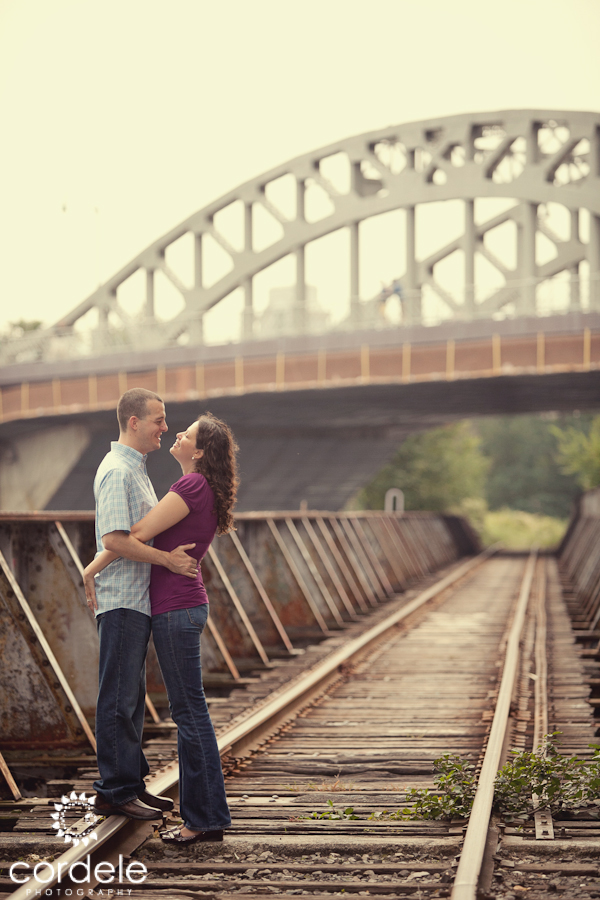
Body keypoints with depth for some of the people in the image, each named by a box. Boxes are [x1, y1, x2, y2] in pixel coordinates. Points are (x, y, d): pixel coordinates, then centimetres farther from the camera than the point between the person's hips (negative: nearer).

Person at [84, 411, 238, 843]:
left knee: (190, 712, -4)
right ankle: (208, 816, 17)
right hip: (187, 603, 10)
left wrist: (93, 567, -4)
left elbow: (138, 533, -16)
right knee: (191, 713, 12)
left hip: (176, 609, -10)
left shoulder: (192, 486, -16)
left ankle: (204, 818, 1)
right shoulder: (207, 491, 14)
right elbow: (159, 538, 22)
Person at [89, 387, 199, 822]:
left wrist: (180, 554, 13)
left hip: (138, 601, 10)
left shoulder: (135, 469, 18)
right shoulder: (117, 471, -15)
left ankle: (132, 783, 21)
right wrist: (168, 559, -21)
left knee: (132, 696, 14)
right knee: (119, 698, -5)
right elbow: (114, 538, -24)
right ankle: (115, 791, 0)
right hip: (122, 601, -10)